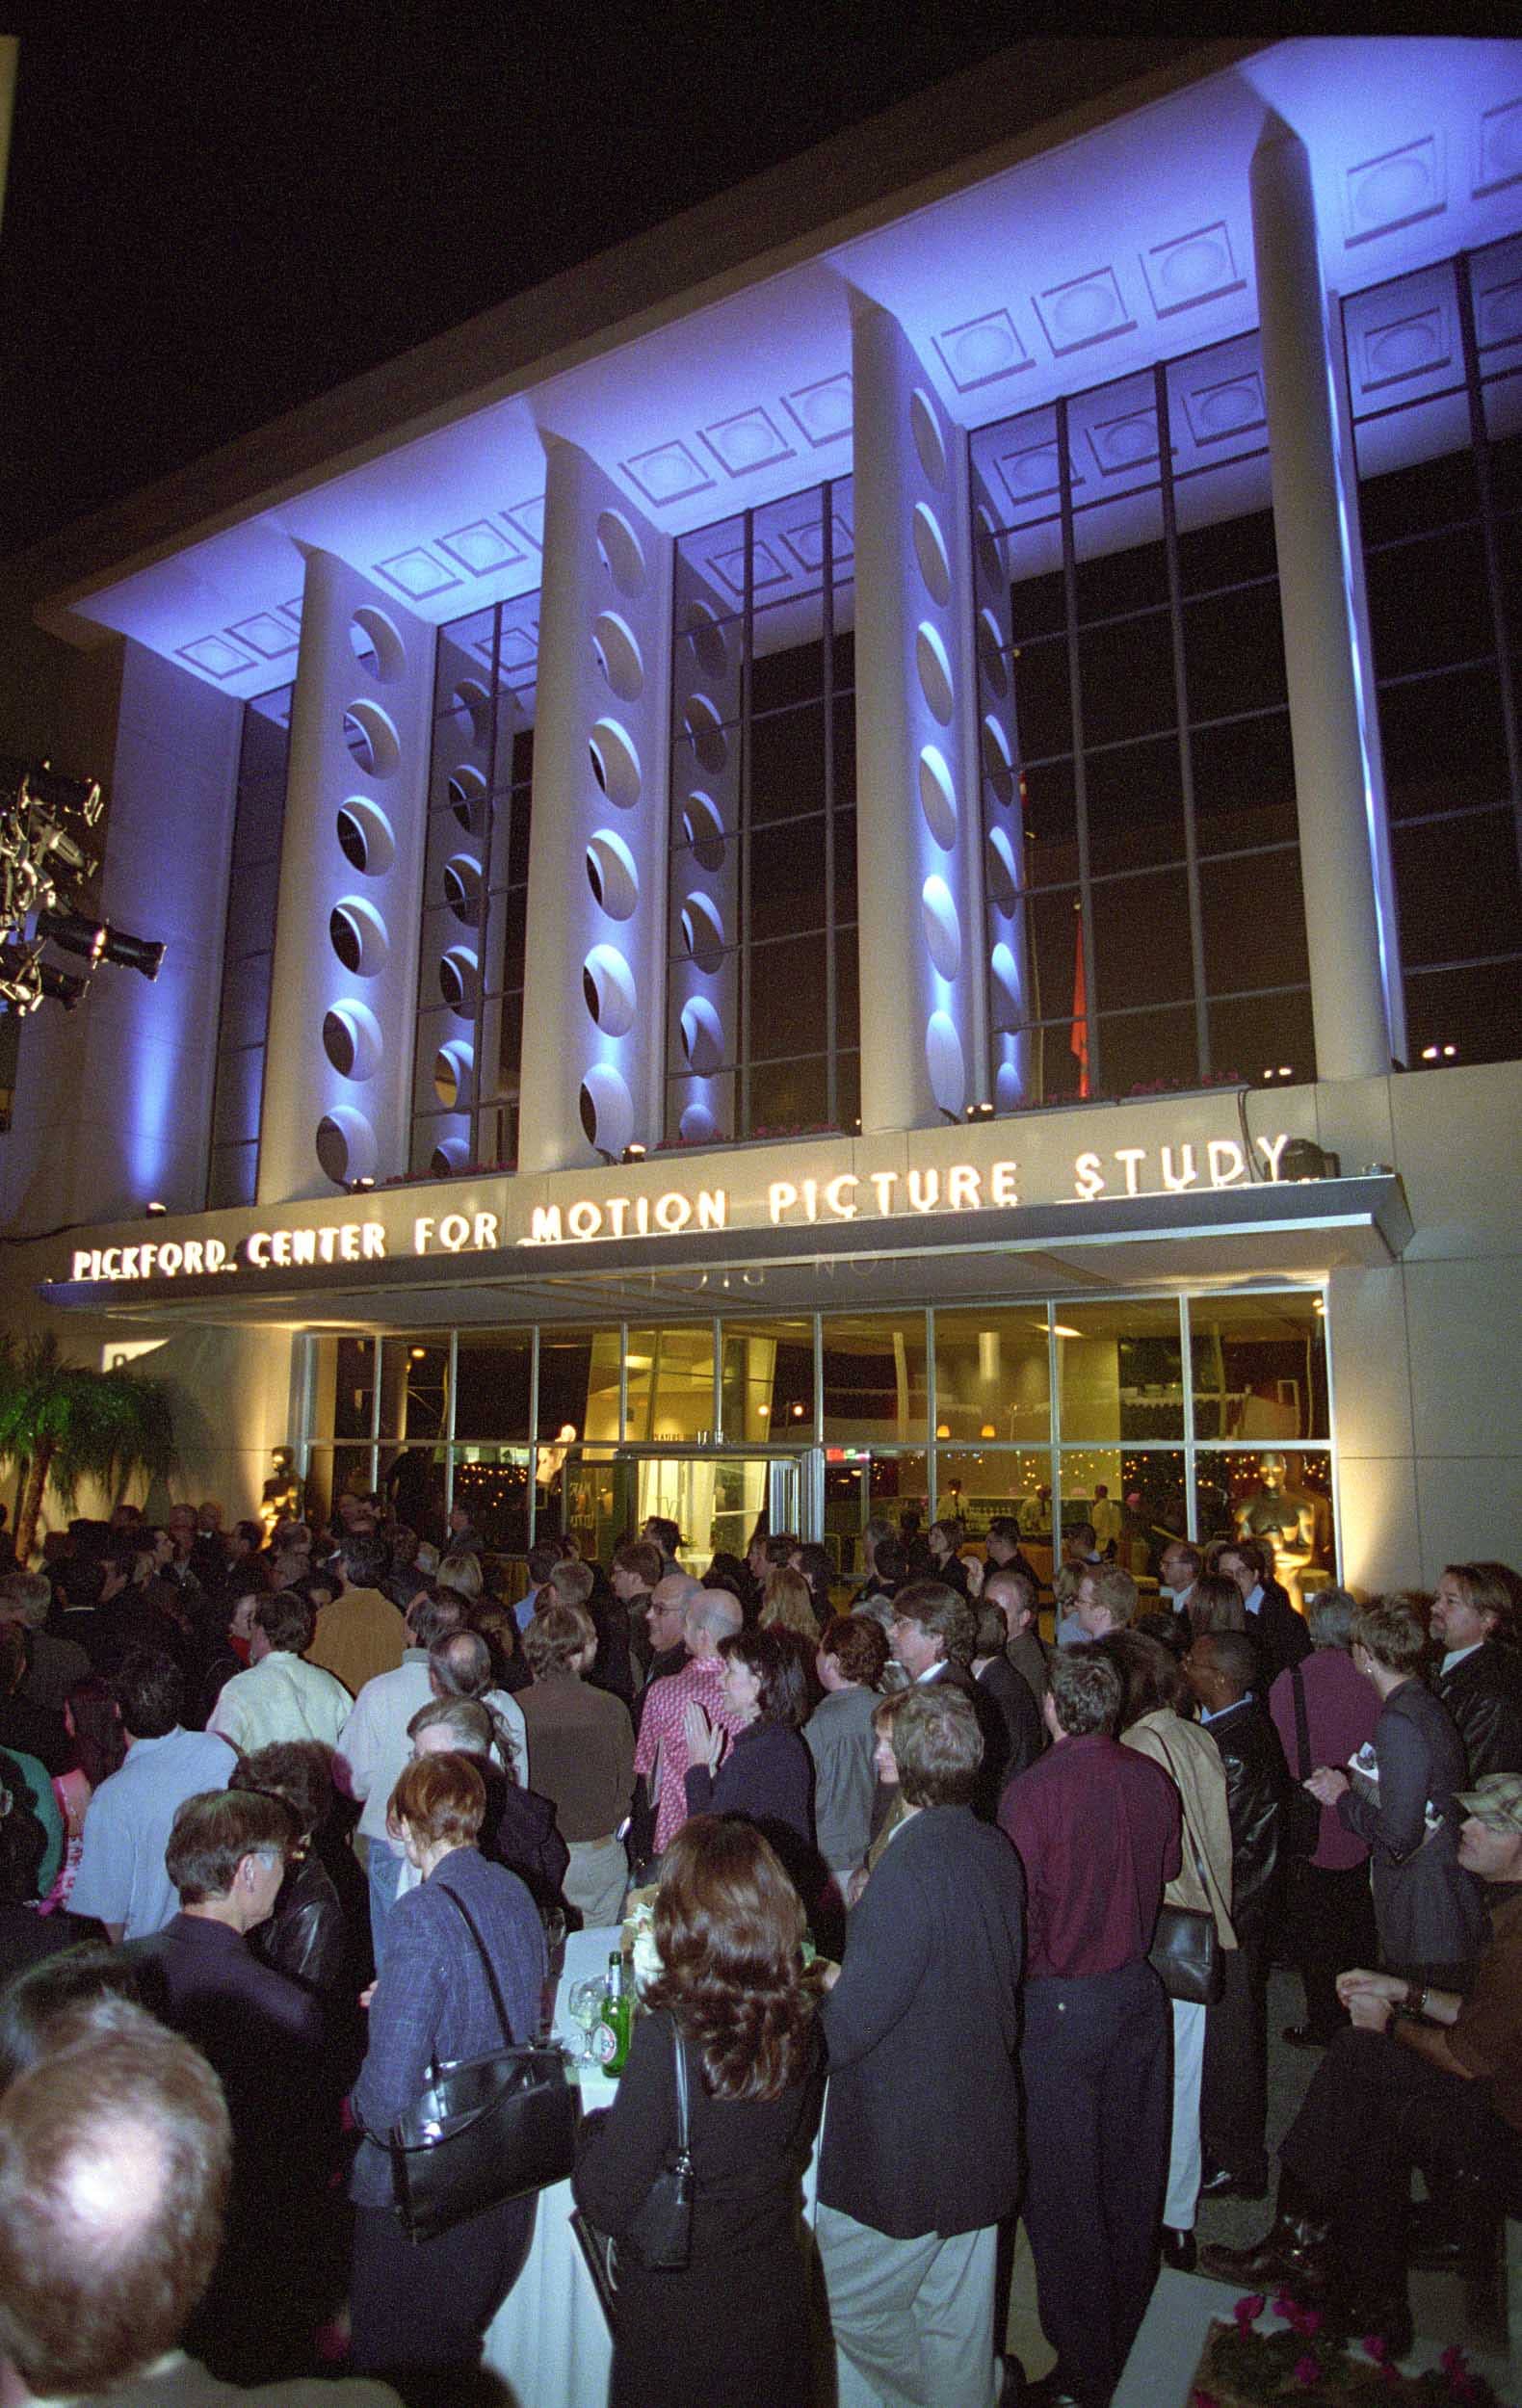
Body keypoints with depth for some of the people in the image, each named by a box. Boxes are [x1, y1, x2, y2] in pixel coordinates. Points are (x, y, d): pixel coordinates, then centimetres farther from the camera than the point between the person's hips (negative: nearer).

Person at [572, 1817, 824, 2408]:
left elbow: (609, 2204, -23)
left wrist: (594, 2129, -4)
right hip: (778, 2296, 5)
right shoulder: (802, 2020, -12)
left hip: (682, 2313, -4)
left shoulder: (668, 2036, -30)